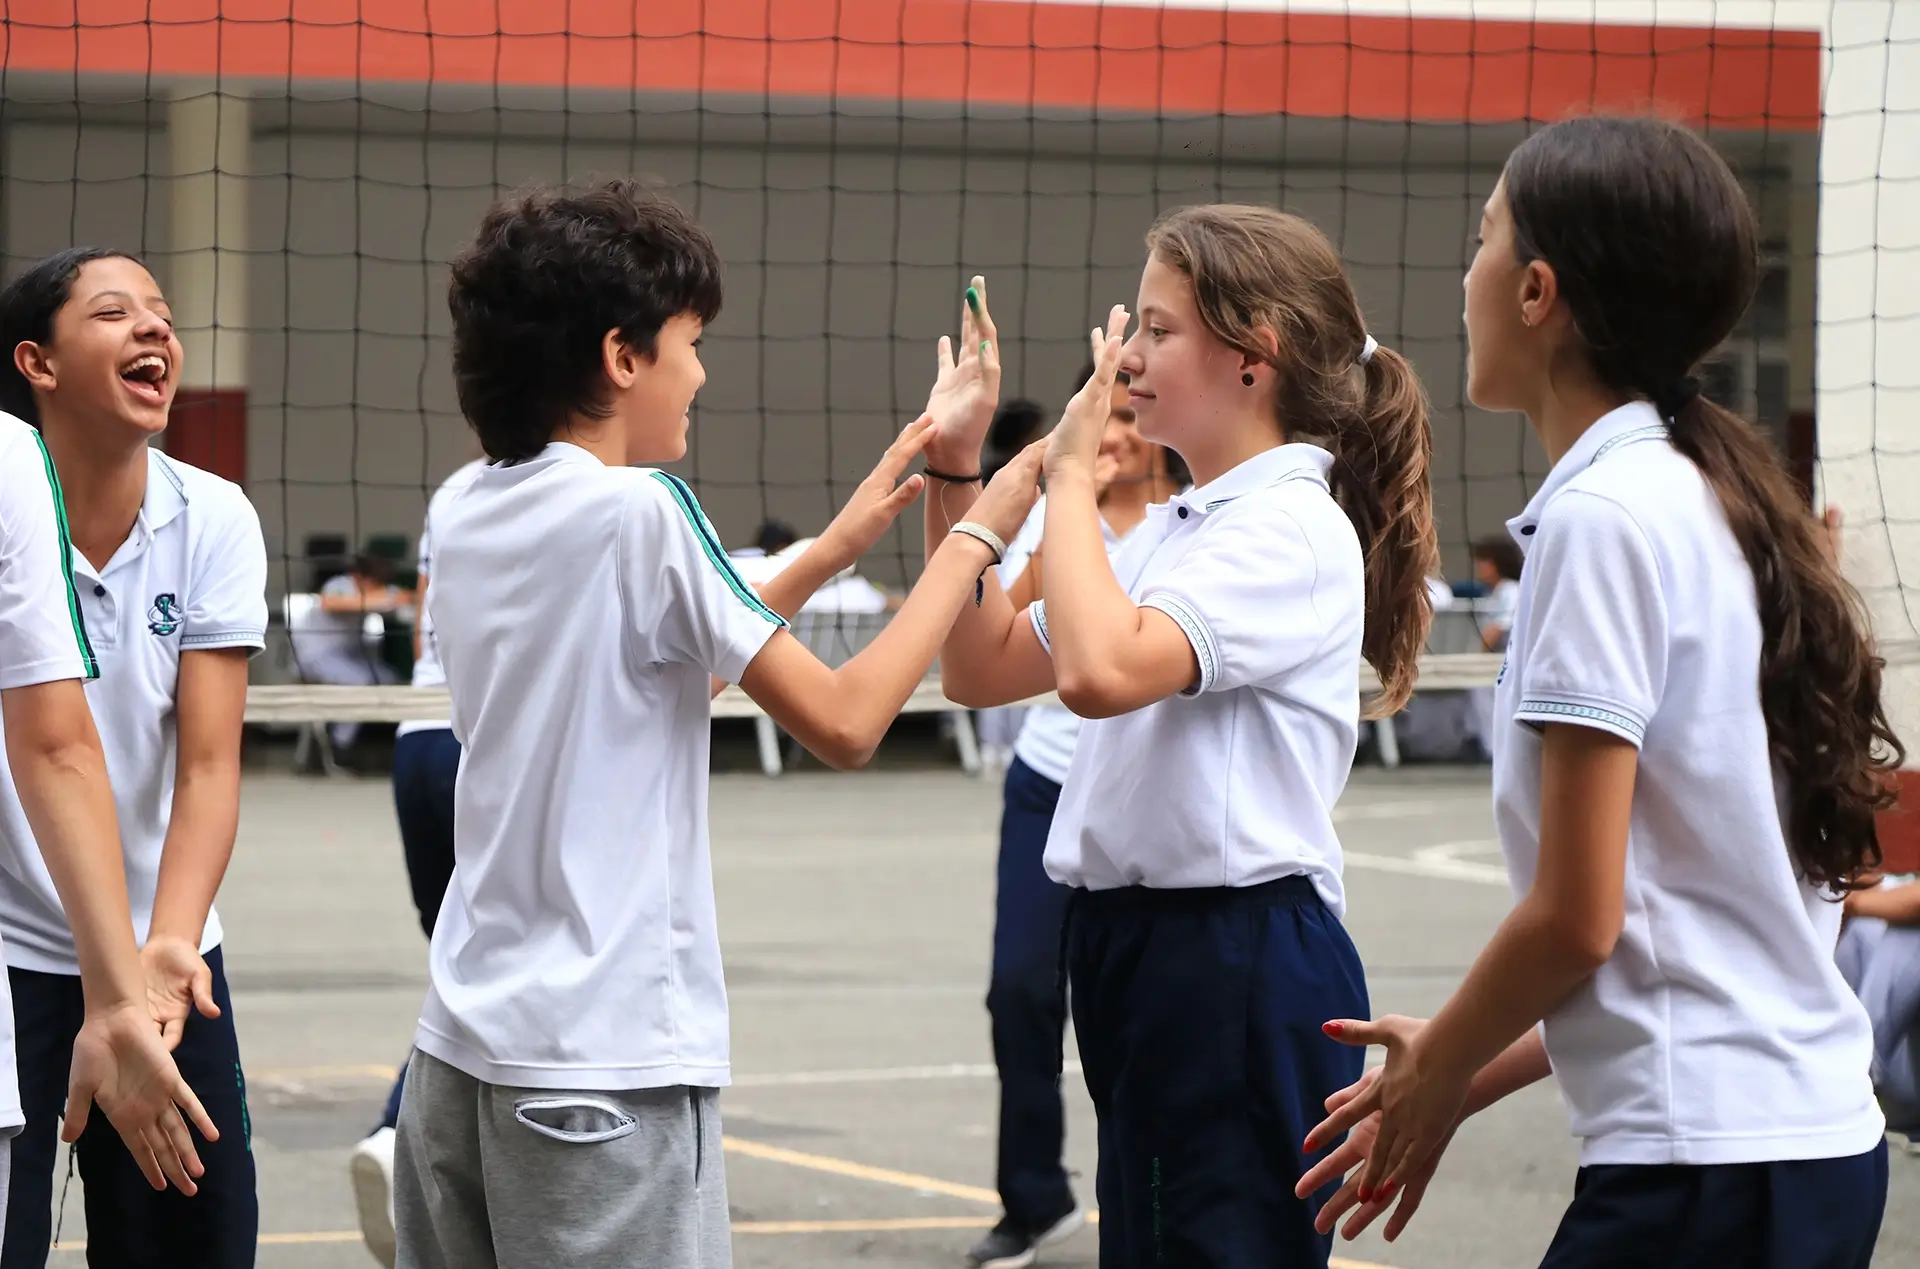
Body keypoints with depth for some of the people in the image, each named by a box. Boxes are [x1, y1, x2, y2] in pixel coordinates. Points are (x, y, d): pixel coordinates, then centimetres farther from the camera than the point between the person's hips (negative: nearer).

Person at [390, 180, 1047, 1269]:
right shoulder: (638, 513, -12)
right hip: (606, 1061, -8)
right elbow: (845, 723, -9)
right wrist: (977, 537, 2)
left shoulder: (468, 525, 11)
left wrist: (830, 553, 23)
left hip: (461, 1048, 8)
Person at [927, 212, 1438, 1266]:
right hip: (1144, 945, 9)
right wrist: (954, 476, 10)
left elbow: (1101, 667, -29)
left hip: (1244, 969, -9)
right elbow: (982, 668, 18)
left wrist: (1070, 475, -16)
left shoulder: (1294, 528, -13)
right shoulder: (1171, 528, 14)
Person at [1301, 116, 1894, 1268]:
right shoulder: (1711, 504, 15)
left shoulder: (1604, 520, -13)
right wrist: (1467, 1069, 17)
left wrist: (1438, 1073, 3)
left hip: (1703, 1168, -9)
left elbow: (1578, 914, -14)